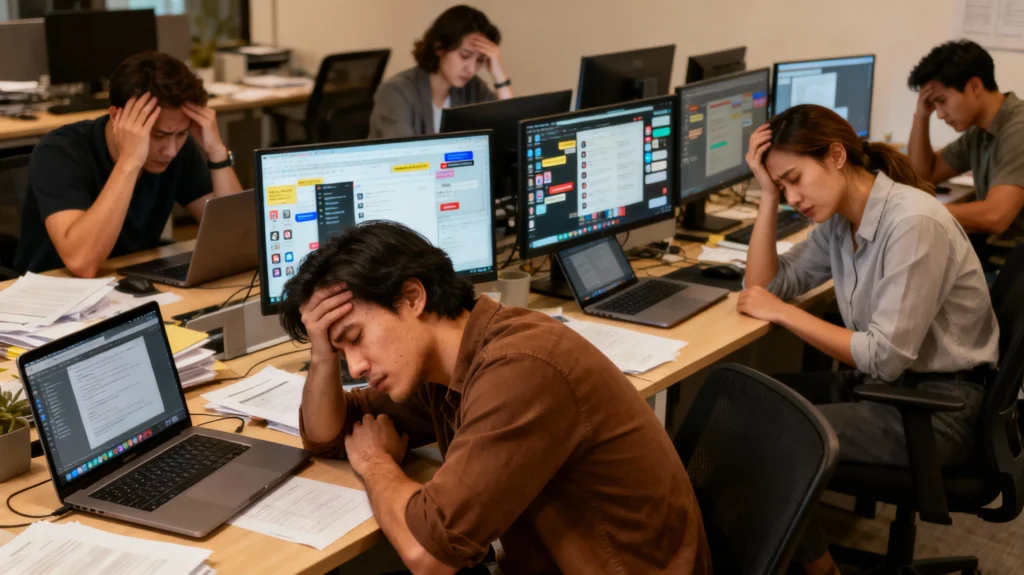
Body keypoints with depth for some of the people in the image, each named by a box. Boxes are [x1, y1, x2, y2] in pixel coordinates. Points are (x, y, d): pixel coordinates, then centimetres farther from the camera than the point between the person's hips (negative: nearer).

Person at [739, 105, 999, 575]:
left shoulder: (914, 222, -23)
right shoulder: (838, 220, 3)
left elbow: (885, 356, -24)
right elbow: (765, 287, 4)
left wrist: (783, 313, -17)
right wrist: (768, 196, -4)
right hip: (879, 383, 9)